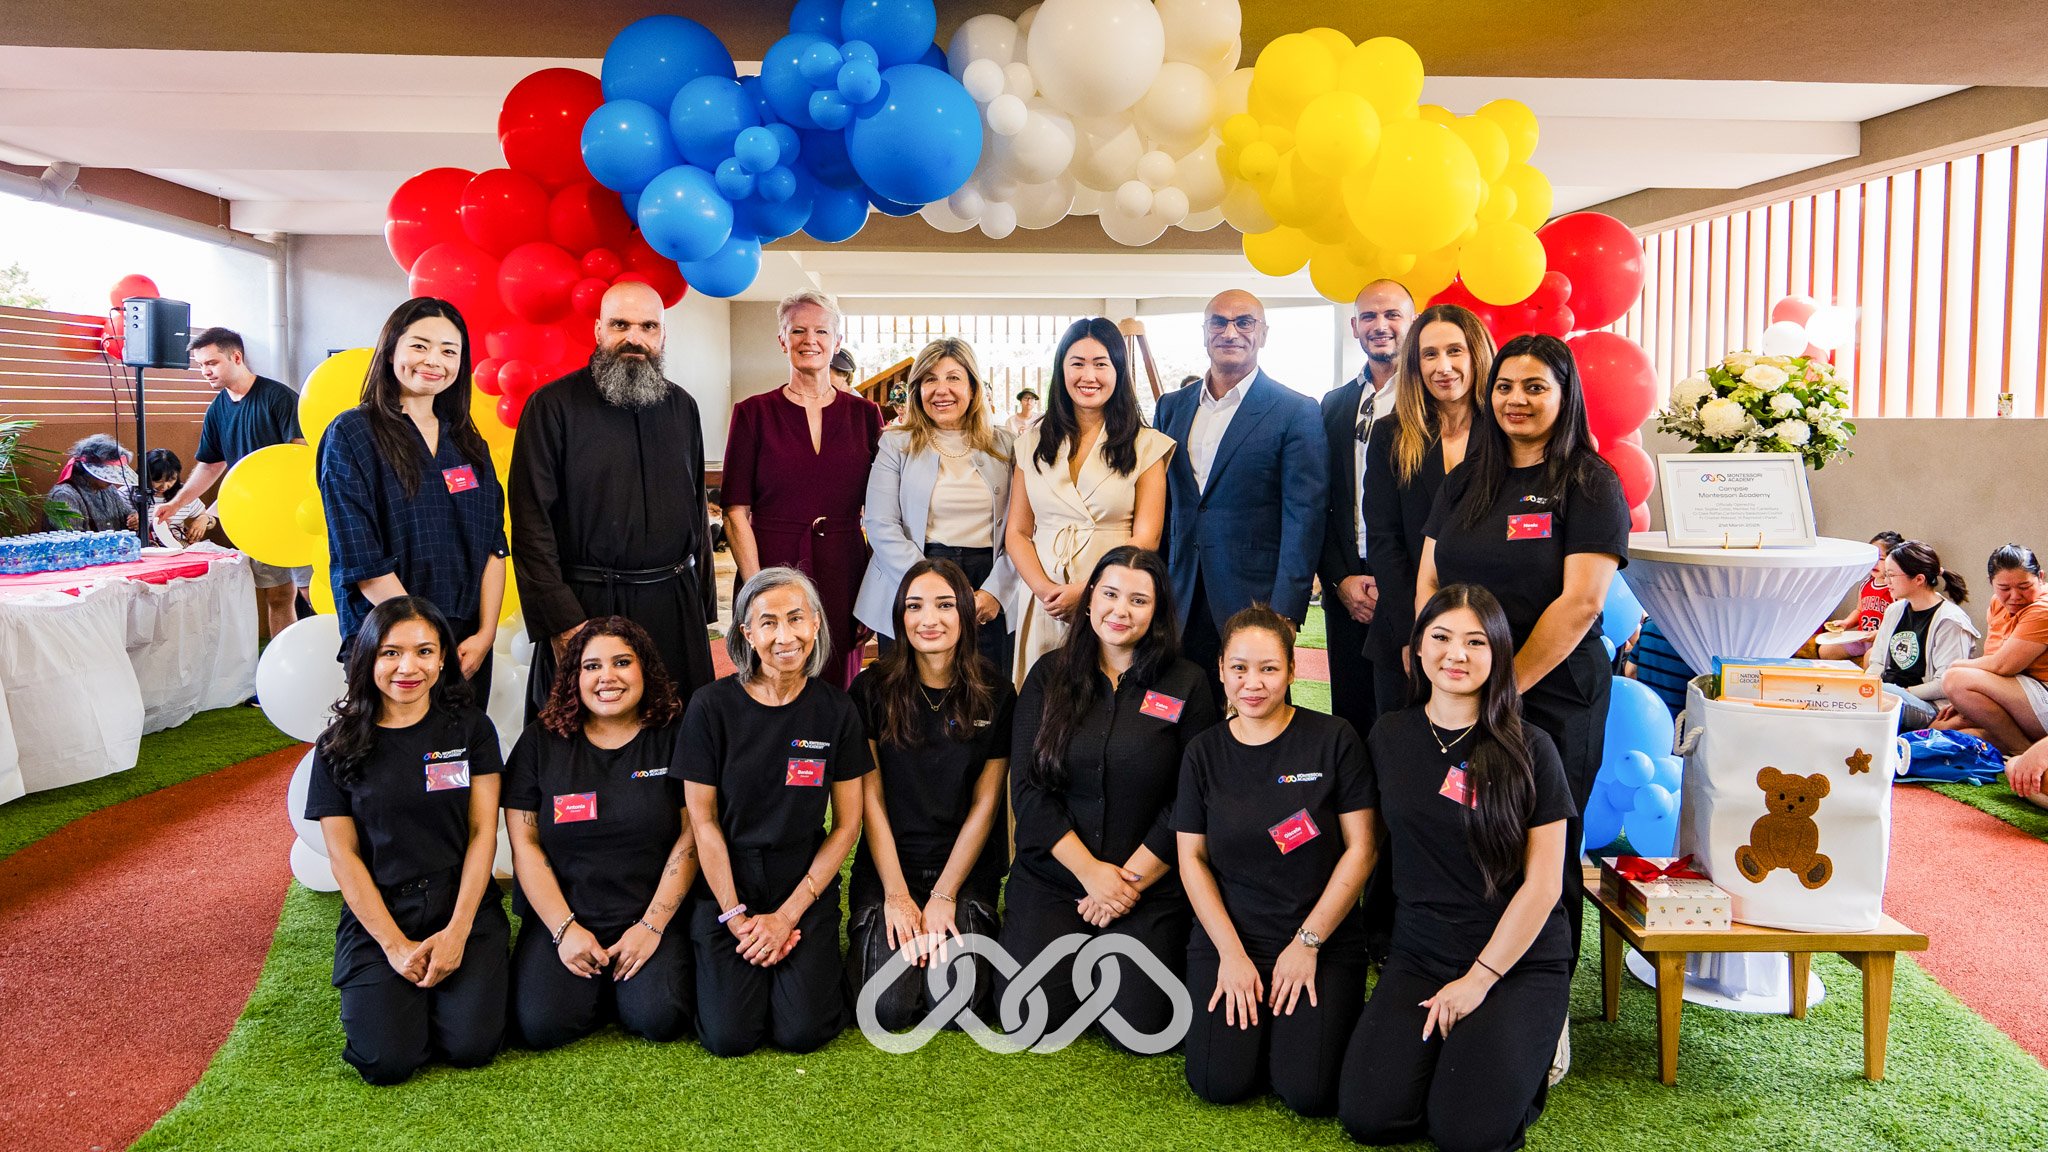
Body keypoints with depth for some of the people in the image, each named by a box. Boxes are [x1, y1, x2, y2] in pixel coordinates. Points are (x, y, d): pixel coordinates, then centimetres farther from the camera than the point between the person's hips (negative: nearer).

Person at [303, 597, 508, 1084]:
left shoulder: (471, 728, 1)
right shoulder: (338, 747, 1)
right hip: (378, 912, 0)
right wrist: (395, 944, -10)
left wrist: (457, 931, -11)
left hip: (462, 903, 0)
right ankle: (379, 989, 16)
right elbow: (343, 855, -1)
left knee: (471, 1046, -17)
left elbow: (483, 831, -2)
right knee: (387, 1061, -17)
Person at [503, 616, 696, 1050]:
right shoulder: (541, 742, 4)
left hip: (654, 917, -1)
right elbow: (525, 844, 1)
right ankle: (603, 987, 11)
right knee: (542, 1025, -20)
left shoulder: (674, 737, 0)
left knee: (659, 1019, -22)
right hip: (560, 917, 2)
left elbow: (691, 838, -3)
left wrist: (652, 925, -10)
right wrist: (565, 928, -9)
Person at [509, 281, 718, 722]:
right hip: (583, 606, -4)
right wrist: (561, 621, -14)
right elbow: (532, 520, -8)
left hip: (675, 606, 4)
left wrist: (703, 605, 11)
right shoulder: (553, 406, -4)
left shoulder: (682, 408, 11)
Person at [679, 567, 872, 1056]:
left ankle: (820, 964, 18)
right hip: (726, 887, 0)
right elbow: (703, 820, -5)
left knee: (801, 1031, -13)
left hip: (806, 888, 1)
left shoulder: (836, 709, -4)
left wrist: (788, 914, -7)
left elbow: (846, 824, -1)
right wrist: (735, 915, -9)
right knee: (729, 1036, -12)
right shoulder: (712, 707, -9)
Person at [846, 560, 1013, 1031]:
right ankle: (865, 937, 16)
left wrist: (944, 895, -8)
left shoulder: (994, 692, -3)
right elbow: (871, 799, -3)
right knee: (890, 1008, -16)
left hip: (966, 866, 0)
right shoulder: (873, 688, -4)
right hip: (889, 864, 0)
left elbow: (985, 803, -2)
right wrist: (897, 895, -10)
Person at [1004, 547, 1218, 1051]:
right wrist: (1090, 871, -11)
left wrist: (1130, 879, -10)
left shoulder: (1187, 685, -2)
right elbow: (1027, 789, -2)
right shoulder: (1049, 677, 3)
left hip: (1151, 888, -1)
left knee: (1137, 1027, -13)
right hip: (1051, 873, 2)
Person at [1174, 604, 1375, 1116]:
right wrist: (1231, 952, -7)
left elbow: (1360, 848, -6)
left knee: (1308, 1091, -16)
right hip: (1227, 938, 2)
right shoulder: (1204, 753, 2)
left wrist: (1308, 942, -9)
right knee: (1219, 1083, -15)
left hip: (1324, 942, -2)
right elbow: (1192, 858, 3)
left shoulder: (1333, 738, -6)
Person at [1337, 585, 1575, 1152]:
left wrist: (1479, 979, -10)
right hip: (1419, 954, 3)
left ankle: (1525, 1050, 11)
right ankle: (1453, 1041, 13)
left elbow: (1543, 883, -8)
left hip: (1519, 962, -3)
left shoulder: (1529, 748, -8)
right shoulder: (1389, 737, 3)